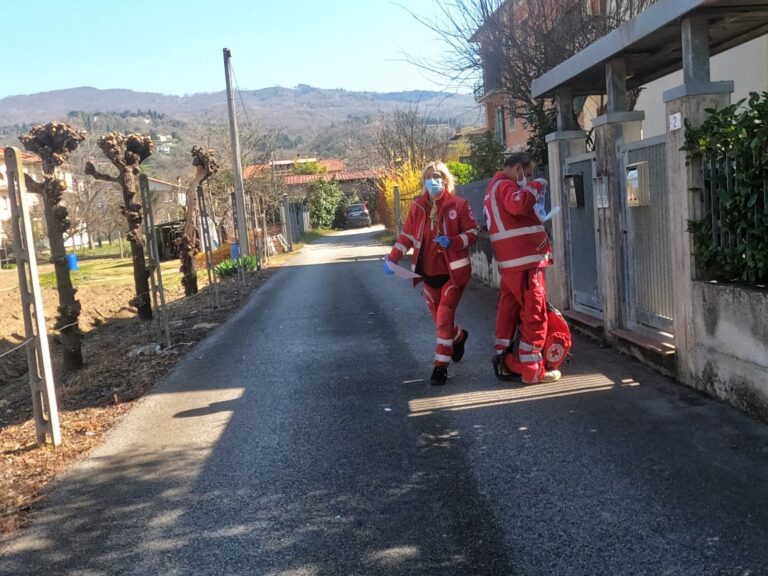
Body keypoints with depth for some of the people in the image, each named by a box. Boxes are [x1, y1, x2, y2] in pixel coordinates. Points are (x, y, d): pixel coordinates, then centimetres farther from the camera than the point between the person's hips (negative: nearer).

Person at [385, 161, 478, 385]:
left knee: (444, 318, -8)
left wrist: (452, 241, -25)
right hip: (429, 272, 5)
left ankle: (440, 366, 0)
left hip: (454, 271, -5)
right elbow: (407, 235, 6)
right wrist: (392, 257, -6)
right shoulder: (417, 207, 3)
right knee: (439, 318, 15)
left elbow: (472, 233, -7)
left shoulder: (459, 204, -9)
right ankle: (459, 337, 47)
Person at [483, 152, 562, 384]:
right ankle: (532, 370, -1)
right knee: (534, 314, -5)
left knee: (509, 310, 14)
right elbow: (517, 204, -31)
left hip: (510, 262, 10)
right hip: (524, 261, -10)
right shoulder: (505, 185, -10)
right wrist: (536, 186, -18)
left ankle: (504, 362, 20)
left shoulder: (495, 188, 23)